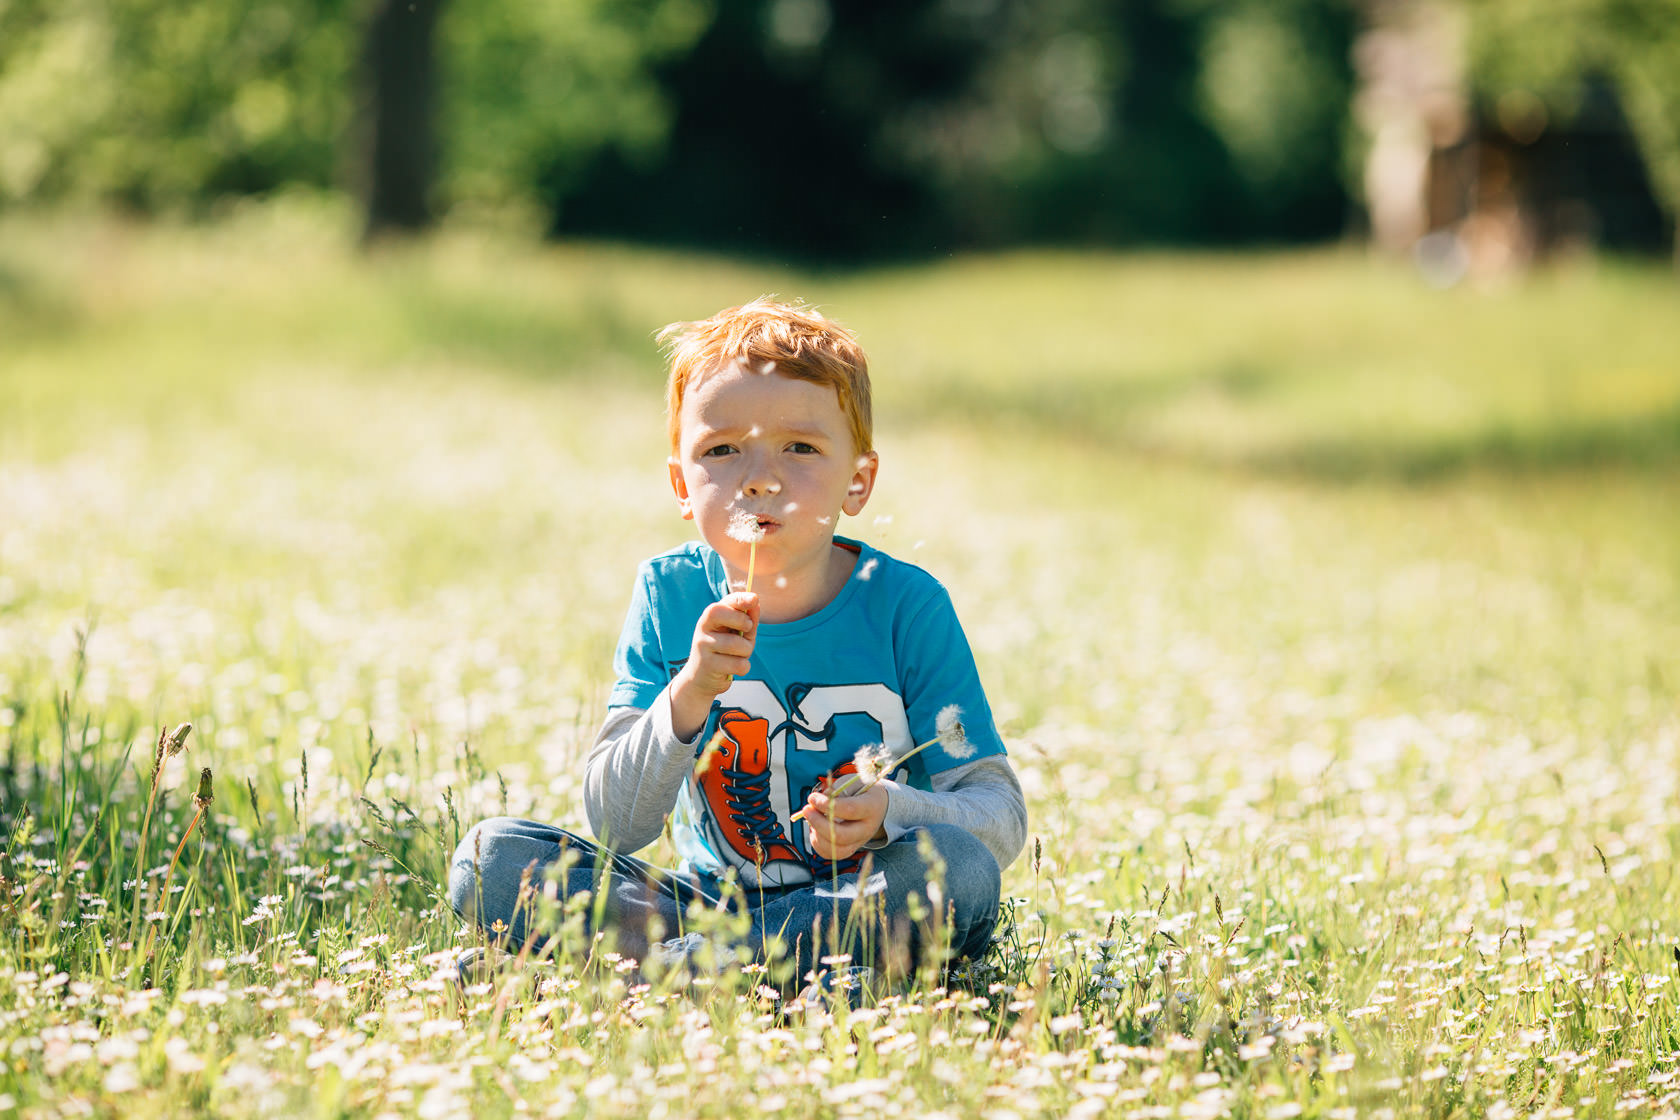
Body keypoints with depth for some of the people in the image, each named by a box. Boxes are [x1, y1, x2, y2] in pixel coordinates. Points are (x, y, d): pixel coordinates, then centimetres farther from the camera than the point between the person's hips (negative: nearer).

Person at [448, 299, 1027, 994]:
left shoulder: (904, 605, -10)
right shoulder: (669, 595, -4)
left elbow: (1001, 815, -9)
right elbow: (614, 825, -11)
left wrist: (888, 813, -31)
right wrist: (688, 696, -28)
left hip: (867, 900, -2)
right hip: (707, 895, 2)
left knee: (960, 869, -34)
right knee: (487, 860, -15)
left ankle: (682, 962, -26)